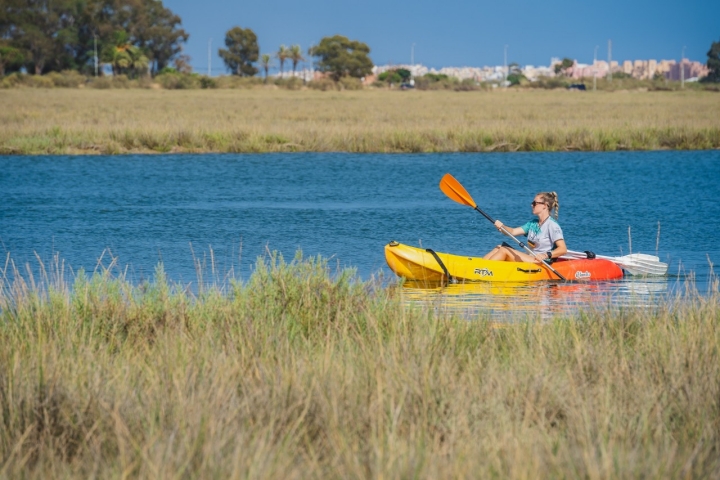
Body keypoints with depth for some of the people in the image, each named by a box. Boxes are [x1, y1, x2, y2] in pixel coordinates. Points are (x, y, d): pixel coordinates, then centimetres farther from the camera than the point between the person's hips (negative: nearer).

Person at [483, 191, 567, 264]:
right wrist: (501, 227, -12)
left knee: (504, 250, -17)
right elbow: (513, 232, 10)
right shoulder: (532, 224, 18)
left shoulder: (552, 225, -10)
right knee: (500, 247, 1)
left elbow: (563, 249, -19)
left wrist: (546, 255, -34)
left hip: (541, 262, -9)